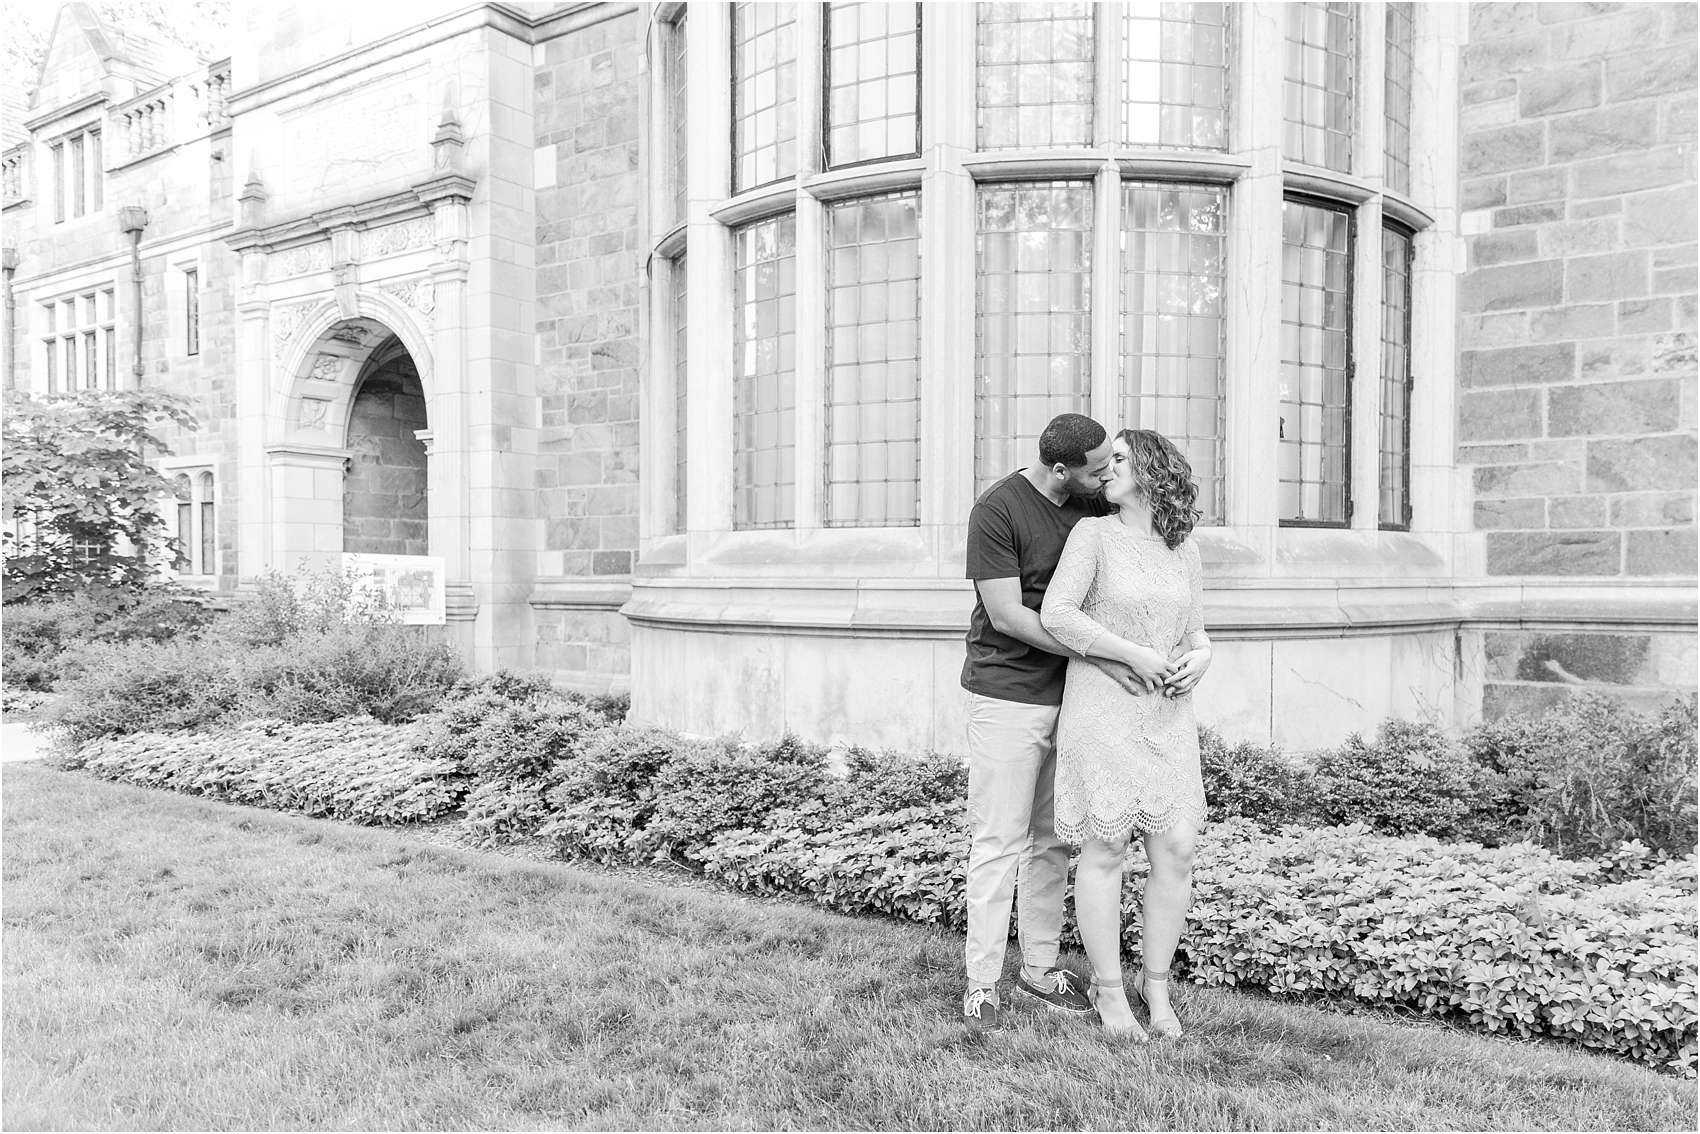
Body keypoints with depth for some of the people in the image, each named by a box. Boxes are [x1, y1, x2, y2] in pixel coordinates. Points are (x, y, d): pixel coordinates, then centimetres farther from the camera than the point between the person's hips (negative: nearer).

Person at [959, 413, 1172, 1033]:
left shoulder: (1095, 504, 2)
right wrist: (1099, 655, -20)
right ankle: (981, 981, 13)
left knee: (1053, 839, 13)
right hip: (1007, 697, -5)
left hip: (1068, 695, 6)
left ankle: (1040, 966, 27)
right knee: (999, 842, 0)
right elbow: (1007, 616, -18)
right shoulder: (997, 510, -15)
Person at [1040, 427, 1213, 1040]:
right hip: (1101, 711, -4)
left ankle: (1155, 984, 20)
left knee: (1176, 853, 1)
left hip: (1167, 717, 4)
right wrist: (1138, 657, -19)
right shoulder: (1094, 533, -4)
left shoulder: (1183, 551, 9)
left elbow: (1196, 637, 15)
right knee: (1104, 851, 1)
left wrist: (1199, 660, -9)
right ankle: (1108, 990, 18)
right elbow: (1055, 614, -16)